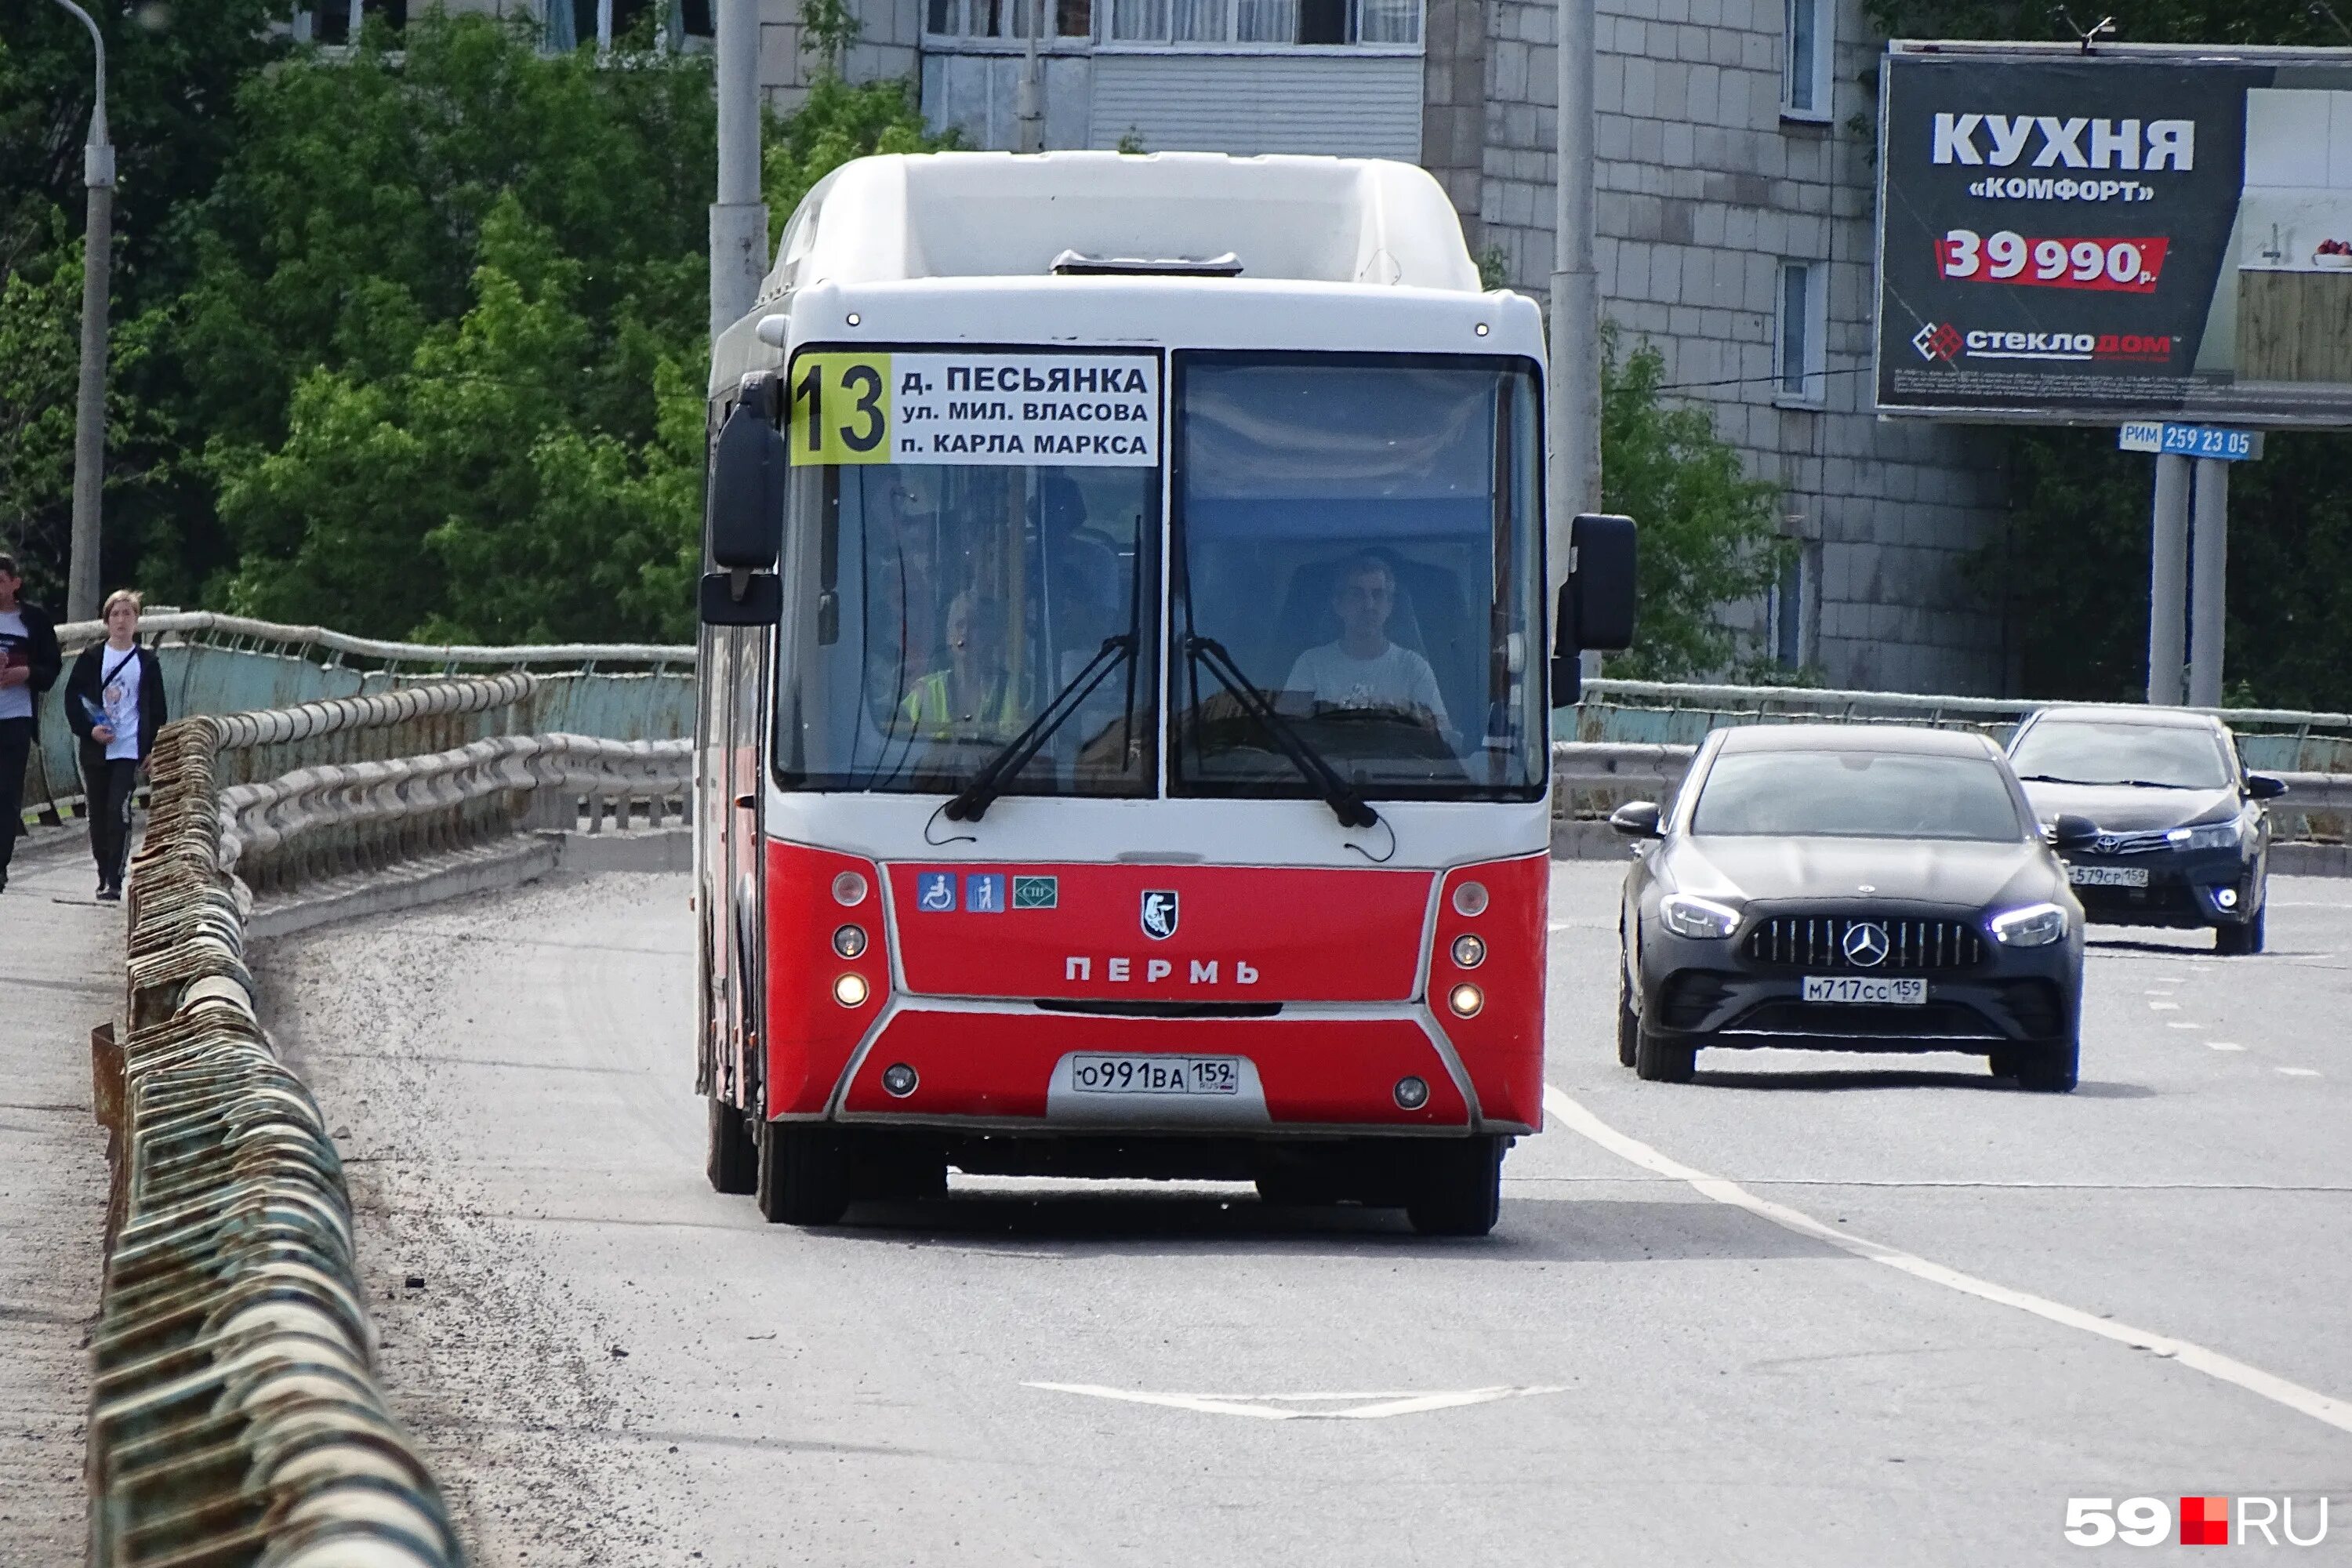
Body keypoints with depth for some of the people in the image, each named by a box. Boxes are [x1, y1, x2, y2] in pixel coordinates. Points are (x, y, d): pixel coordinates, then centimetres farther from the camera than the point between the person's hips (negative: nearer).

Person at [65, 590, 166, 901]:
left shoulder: (147, 662, 6)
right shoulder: (91, 657, 5)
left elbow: (156, 709, 9)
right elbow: (72, 698, 4)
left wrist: (154, 748, 1)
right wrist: (89, 730, -11)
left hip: (129, 749, -2)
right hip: (96, 751, 2)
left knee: (118, 811, -14)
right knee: (98, 815, 6)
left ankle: (114, 881, -15)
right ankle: (104, 877, 18)